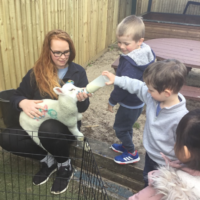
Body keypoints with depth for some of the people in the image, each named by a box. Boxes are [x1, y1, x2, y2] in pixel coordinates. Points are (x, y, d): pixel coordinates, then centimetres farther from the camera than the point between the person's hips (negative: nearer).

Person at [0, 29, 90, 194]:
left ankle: (66, 165, -6)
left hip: (67, 125, -3)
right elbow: (16, 97, 0)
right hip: (38, 124, 3)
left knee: (48, 128, -38)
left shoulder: (78, 72, -6)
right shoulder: (36, 72, -3)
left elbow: (83, 108, -6)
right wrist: (23, 103, -25)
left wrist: (82, 99, -31)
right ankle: (48, 160, 2)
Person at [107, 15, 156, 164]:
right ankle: (126, 146, 47)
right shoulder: (146, 53, -3)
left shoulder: (130, 63, -32)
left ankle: (132, 154, 28)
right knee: (127, 125, 26)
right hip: (139, 100, 9)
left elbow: (122, 86, -29)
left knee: (120, 128, 11)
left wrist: (112, 101, -13)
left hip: (130, 104, -9)